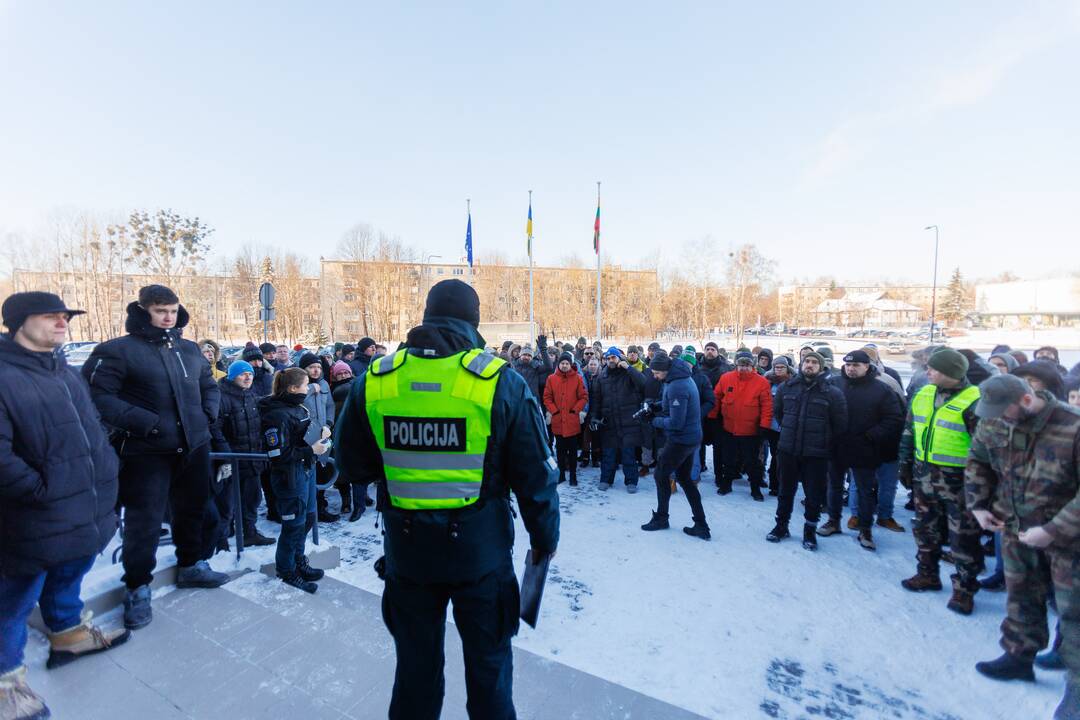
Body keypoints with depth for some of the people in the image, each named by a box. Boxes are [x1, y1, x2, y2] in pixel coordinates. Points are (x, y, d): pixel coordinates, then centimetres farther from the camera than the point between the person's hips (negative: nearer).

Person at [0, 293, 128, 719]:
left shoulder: (62, 370, 10)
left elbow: (92, 427, 17)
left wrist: (105, 473, 11)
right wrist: (40, 492, -18)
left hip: (85, 508, 8)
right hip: (37, 517, -8)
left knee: (68, 576, 26)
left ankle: (68, 634, 46)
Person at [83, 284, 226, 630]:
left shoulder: (190, 349, 10)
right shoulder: (117, 351, -7)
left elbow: (210, 385, 21)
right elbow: (96, 396, -14)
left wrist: (209, 414, 5)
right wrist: (143, 422, -21)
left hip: (193, 447, 5)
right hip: (146, 453, -5)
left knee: (196, 510, 17)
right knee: (144, 521, 2)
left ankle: (192, 566, 38)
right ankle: (138, 588, 22)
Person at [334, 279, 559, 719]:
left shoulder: (375, 381, -8)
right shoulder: (501, 381, -15)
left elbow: (353, 465, 3)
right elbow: (535, 475, -10)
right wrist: (544, 537, 5)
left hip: (406, 550, 3)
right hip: (481, 550, -2)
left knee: (416, 663, 24)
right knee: (488, 663, 20)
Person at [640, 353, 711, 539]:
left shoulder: (676, 387, -25)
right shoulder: (683, 377, 6)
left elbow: (675, 423, -26)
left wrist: (655, 421, -10)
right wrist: (654, 407, 4)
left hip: (681, 440, -10)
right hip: (692, 437, 10)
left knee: (661, 474, 8)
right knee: (685, 478, 17)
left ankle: (661, 518, 23)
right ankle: (701, 526, 20)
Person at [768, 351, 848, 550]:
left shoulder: (832, 392, -7)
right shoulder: (786, 387, 1)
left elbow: (840, 424, -2)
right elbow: (777, 411, 17)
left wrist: (825, 441, 4)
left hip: (816, 454, -2)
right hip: (787, 450, 2)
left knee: (814, 495, 8)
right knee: (785, 491, 15)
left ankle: (810, 531, 27)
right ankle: (781, 525, 30)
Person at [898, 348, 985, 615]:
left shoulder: (972, 402, -14)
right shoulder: (923, 395, 6)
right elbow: (909, 431, 13)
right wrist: (906, 464, 14)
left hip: (957, 480, -6)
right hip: (924, 475, 6)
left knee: (963, 536, 6)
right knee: (925, 528, 18)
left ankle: (964, 588, 22)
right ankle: (927, 574, 34)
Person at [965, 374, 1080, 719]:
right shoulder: (993, 422, -10)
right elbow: (977, 462, 8)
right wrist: (978, 505, 1)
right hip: (1016, 530, 4)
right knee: (1021, 595, 18)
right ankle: (1018, 656, 35)